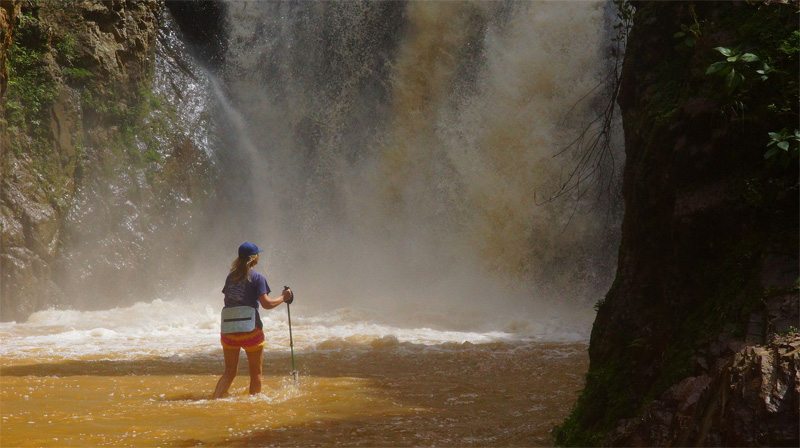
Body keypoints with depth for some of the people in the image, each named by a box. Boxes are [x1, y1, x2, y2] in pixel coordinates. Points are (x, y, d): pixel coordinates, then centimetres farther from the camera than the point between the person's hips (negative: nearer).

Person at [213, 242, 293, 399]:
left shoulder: (231, 276, 9)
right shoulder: (257, 278, -7)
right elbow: (266, 303, -15)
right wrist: (283, 298, 0)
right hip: (250, 329, -5)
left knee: (230, 371, 12)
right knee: (256, 372, 11)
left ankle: (215, 398, -4)